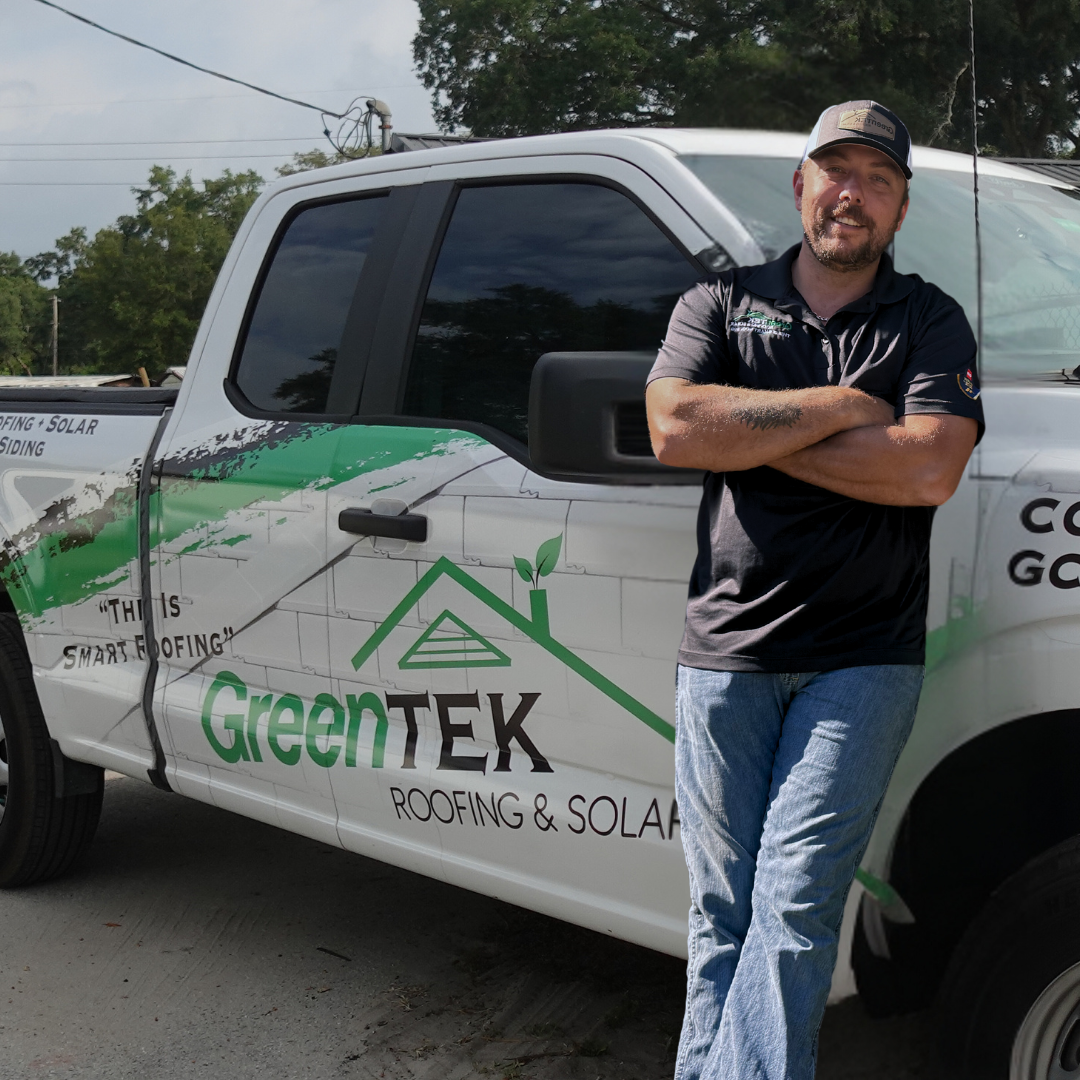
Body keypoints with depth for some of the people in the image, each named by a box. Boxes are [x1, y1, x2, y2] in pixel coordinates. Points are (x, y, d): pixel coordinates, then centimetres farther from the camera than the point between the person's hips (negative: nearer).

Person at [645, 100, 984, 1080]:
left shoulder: (930, 323, 9)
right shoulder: (721, 303, 13)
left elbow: (928, 469, -10)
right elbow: (674, 429, -7)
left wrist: (752, 433, -8)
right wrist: (837, 407, -7)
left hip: (863, 660, -1)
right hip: (724, 649, 2)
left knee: (791, 912, -7)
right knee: (721, 913, 7)